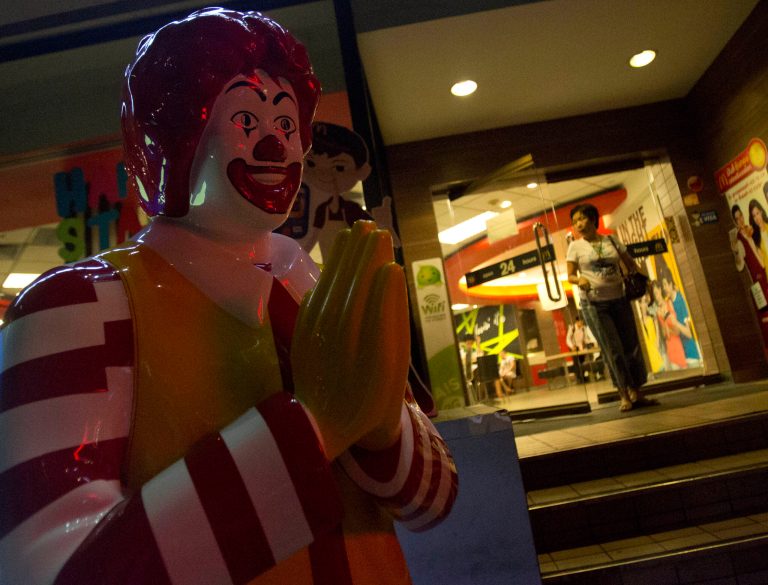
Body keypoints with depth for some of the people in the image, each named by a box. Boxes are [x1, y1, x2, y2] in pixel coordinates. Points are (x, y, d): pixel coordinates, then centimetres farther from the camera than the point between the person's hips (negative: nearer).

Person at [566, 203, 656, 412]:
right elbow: (570, 276, -1)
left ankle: (636, 393, 18)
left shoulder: (611, 241, 7)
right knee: (612, 349, -5)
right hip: (593, 303, -3)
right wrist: (579, 279, -22)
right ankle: (624, 395, 5)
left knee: (631, 346, 5)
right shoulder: (575, 246, 0)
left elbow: (631, 265, 12)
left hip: (619, 300, 3)